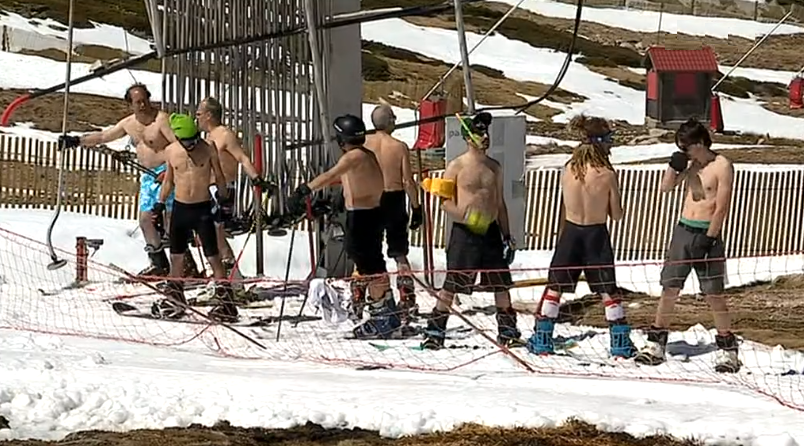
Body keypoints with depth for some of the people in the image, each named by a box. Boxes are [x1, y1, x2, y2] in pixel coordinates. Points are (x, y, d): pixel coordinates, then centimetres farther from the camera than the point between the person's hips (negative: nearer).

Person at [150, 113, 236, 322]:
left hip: (202, 208, -3)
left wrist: (224, 201, 2)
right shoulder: (171, 152, 0)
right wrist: (160, 203, 13)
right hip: (180, 208, 3)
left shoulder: (208, 150, -7)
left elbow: (219, 177, 4)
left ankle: (227, 303, -5)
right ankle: (174, 300, 25)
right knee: (176, 256, 11)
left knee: (213, 257, -6)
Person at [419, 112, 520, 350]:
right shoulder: (457, 166, -3)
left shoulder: (494, 168, 12)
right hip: (464, 232, -4)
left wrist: (507, 237, 16)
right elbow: (445, 202, -5)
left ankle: (507, 331, 17)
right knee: (452, 284, -5)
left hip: (490, 231, 5)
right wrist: (465, 217, -23)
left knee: (502, 284, 5)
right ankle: (435, 331, 1)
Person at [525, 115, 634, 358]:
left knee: (554, 287, 13)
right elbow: (616, 215, -5)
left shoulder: (567, 171, -6)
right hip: (597, 235, -2)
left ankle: (542, 339, 14)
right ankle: (620, 342, 11)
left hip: (570, 231, 2)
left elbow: (568, 202, 6)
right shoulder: (607, 174, -14)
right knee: (608, 291, 10)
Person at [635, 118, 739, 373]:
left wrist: (708, 239, -16)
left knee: (713, 293, -4)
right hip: (683, 230, 6)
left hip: (707, 232, -6)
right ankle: (656, 343, 13)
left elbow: (721, 209, -12)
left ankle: (727, 349, 5)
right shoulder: (691, 164, 10)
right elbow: (666, 187, 17)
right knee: (669, 288, 5)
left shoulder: (722, 167, -10)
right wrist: (674, 165, -1)